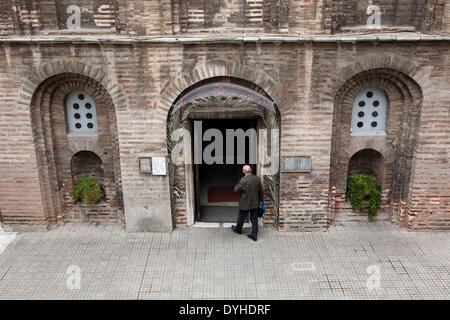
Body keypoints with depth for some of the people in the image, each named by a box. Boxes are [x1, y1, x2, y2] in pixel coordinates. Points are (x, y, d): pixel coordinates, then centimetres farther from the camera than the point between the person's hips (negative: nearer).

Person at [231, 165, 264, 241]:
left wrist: (240, 181, -5)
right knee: (254, 219, 12)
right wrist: (261, 200, 18)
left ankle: (238, 229, 42)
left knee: (241, 217, 19)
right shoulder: (257, 179, -7)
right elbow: (261, 191, 4)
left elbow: (236, 189, -15)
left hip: (245, 204, -4)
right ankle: (254, 235, 17)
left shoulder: (244, 181, -25)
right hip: (254, 203, 5)